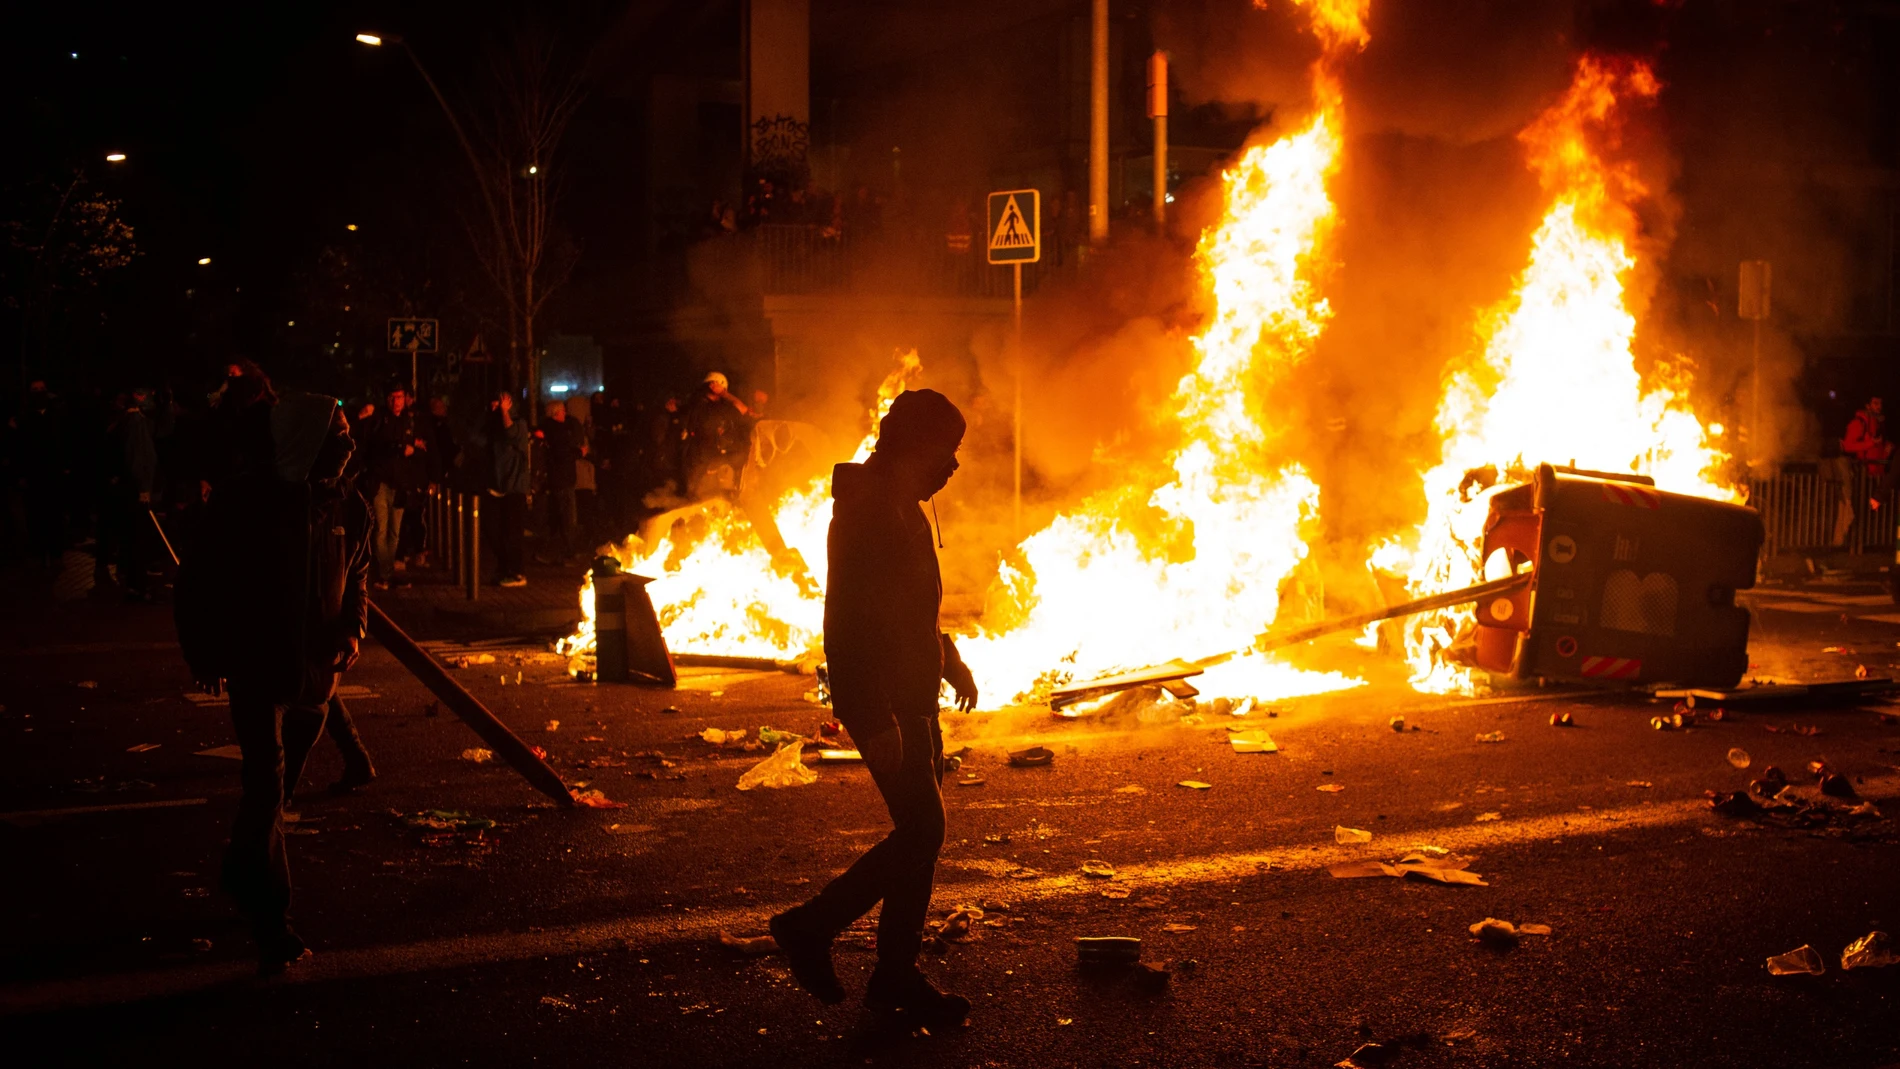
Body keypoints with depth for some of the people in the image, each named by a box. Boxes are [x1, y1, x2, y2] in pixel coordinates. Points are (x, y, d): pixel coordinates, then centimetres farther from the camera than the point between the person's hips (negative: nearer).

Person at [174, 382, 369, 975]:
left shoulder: (346, 507, 1)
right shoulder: (245, 502, -14)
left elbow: (357, 573, 15)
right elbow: (197, 582, -7)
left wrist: (352, 628, -1)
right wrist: (205, 654, -7)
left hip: (315, 667, 6)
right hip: (257, 666, -6)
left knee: (276, 785, 18)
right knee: (268, 785, -11)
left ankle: (243, 872, 42)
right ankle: (272, 923, -8)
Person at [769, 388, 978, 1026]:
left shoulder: (904, 508, 14)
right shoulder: (866, 512, -19)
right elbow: (849, 626, -24)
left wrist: (949, 661, 25)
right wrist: (877, 721, -27)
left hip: (912, 699, 10)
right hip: (883, 703, -10)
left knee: (920, 834, 10)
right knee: (921, 832, -9)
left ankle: (896, 975, 18)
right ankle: (811, 927, 4)